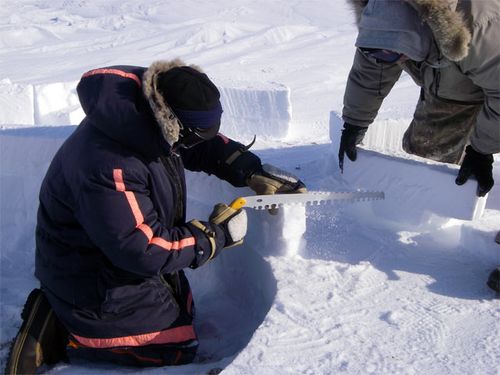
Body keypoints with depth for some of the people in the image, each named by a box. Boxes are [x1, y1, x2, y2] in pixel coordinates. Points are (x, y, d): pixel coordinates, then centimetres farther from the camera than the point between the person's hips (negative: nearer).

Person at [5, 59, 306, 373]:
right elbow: (143, 252, -31)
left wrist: (254, 171, -6)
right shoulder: (108, 170, -38)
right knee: (177, 350, 0)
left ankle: (59, 312, 19)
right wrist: (217, 235, -22)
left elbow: (209, 146, 6)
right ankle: (60, 336, 4)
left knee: (183, 314, 25)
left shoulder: (147, 117, -11)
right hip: (96, 284, -9)